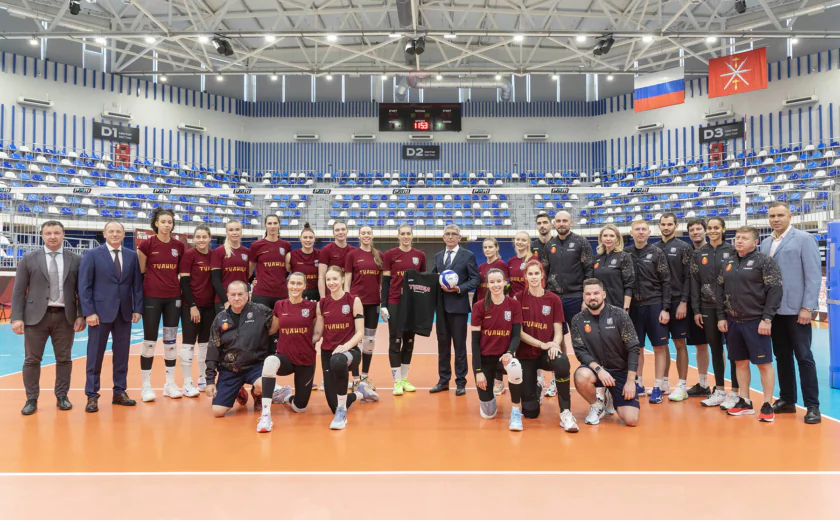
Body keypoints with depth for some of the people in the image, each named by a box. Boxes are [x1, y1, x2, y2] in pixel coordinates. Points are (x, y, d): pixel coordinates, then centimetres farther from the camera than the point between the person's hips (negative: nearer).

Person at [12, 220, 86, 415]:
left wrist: (81, 315, -2)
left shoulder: (75, 260, 4)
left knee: (64, 359, 6)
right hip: (36, 315, 0)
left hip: (65, 316, 1)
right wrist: (17, 317, -6)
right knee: (32, 359, 5)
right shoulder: (28, 259, 3)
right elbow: (19, 291, 1)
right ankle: (31, 399, 16)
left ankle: (62, 397, 18)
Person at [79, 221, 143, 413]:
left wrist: (137, 308, 0)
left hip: (124, 312, 3)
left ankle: (119, 392, 19)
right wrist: (89, 312, -12)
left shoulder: (132, 256, 8)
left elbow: (137, 284, 8)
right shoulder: (92, 254, -1)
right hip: (100, 311, -3)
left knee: (122, 354, 9)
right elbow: (84, 286, -5)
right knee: (95, 355, 3)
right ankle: (92, 396, 12)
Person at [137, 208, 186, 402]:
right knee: (149, 341, 1)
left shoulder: (179, 245, 3)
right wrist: (155, 280, 0)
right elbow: (141, 270, 1)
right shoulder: (146, 244, -7)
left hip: (173, 297, 3)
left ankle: (170, 384, 17)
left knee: (171, 341, 8)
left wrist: (172, 280, 6)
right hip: (151, 297, -3)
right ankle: (146, 386, 12)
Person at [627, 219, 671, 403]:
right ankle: (638, 384, 23)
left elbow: (666, 282, -4)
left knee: (659, 347, 2)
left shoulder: (657, 253, -2)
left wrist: (666, 308, -9)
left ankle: (658, 388, 10)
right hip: (633, 306, 2)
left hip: (654, 305, -2)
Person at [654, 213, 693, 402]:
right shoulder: (654, 248, 9)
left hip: (677, 302, -4)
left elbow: (688, 277, -6)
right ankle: (664, 383, 20)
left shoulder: (683, 247, -1)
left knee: (680, 344, 1)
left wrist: (683, 302, -13)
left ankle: (682, 386, 7)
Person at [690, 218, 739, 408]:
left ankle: (734, 393, 10)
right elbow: (695, 282, 7)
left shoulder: (732, 251, -1)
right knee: (715, 348, 10)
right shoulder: (699, 254, 8)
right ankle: (719, 391, 19)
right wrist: (696, 310, 3)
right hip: (708, 307, 3)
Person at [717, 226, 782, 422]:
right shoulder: (728, 264, 11)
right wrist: (721, 316, 9)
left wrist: (767, 318, -16)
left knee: (764, 363, 0)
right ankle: (745, 402, 22)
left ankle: (767, 405, 10)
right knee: (740, 362, 12)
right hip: (733, 322, 6)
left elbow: (775, 291, -12)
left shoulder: (765, 261, -6)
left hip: (756, 322, -6)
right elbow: (720, 292, 15)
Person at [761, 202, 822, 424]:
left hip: (796, 309, -5)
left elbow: (814, 275, -9)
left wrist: (807, 307, -15)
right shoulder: (765, 243, 13)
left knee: (804, 357, -1)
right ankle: (787, 400, 20)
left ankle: (812, 406, 7)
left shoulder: (804, 239, -3)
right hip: (774, 309, 5)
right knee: (782, 356, 11)